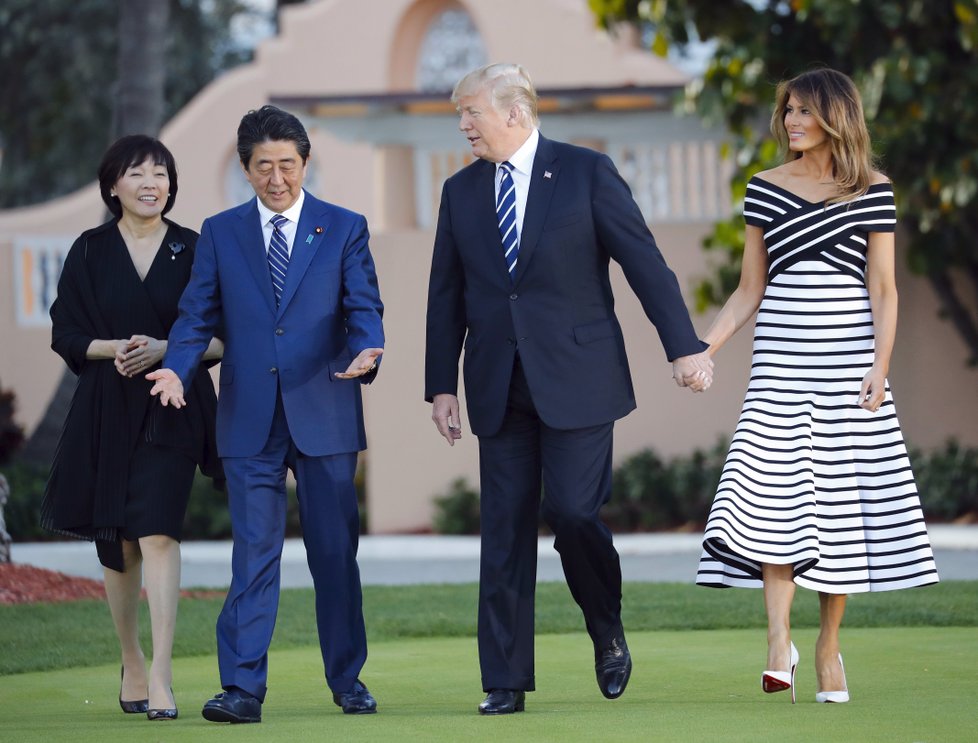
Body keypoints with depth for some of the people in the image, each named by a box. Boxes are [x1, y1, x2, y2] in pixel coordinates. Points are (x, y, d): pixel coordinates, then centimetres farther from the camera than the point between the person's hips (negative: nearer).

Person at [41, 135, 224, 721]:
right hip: (107, 412, 2)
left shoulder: (193, 251, 2)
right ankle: (132, 663, 28)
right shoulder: (90, 253, 4)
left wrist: (166, 349, -15)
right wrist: (114, 348, -15)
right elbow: (66, 335, 3)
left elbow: (225, 337, 1)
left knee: (158, 533, -16)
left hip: (172, 409, -2)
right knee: (116, 543, 10)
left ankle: (161, 679, -20)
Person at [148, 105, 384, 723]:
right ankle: (243, 689, -8)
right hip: (250, 418, 0)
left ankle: (348, 678, 19)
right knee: (254, 553, -5)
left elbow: (364, 308, 0)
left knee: (335, 552, 7)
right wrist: (176, 369, -13)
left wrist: (367, 352, -22)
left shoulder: (344, 229, 6)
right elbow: (198, 315, 6)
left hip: (325, 416, 0)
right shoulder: (220, 233, 9)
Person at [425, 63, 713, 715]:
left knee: (573, 510, -12)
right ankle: (506, 681, 5)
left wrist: (685, 346, -7)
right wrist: (442, 385, 10)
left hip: (578, 380, -4)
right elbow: (447, 295, 14)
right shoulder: (461, 192, 10)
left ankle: (608, 631, 16)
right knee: (505, 532, 1)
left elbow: (645, 262, -3)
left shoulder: (586, 173, -2)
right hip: (500, 387, 4)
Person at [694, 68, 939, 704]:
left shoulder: (873, 192, 4)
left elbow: (883, 287, 2)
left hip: (849, 358, -1)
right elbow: (749, 291, 11)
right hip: (782, 359, 1)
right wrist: (703, 350, 0)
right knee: (775, 491, -14)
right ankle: (779, 643, -16)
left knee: (842, 497, 1)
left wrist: (881, 363, -10)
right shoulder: (766, 189, 9)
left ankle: (829, 646, 10)